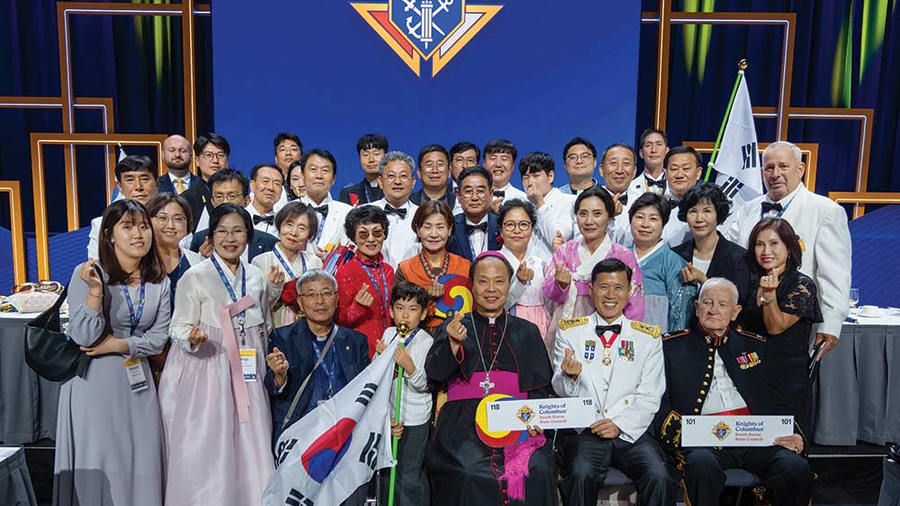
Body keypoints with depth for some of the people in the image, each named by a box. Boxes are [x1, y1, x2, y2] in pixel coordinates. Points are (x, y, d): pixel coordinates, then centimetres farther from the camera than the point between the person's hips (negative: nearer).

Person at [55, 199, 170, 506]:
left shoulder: (160, 282, 3)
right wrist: (96, 289, -26)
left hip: (136, 382, 4)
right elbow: (84, 337, -17)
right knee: (96, 464, 5)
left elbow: (158, 338, 0)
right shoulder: (87, 274, -10)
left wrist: (117, 345, -13)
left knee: (139, 463, 9)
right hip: (93, 381, -4)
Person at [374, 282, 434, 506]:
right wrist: (380, 355, -9)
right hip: (389, 415, 6)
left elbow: (424, 385, -18)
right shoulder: (389, 333, 4)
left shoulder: (426, 341, -13)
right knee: (387, 472, 20)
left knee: (410, 476, 3)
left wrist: (409, 366, -35)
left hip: (414, 419, -6)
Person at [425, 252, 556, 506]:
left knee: (539, 471, -26)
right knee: (473, 476, -29)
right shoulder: (452, 327, 16)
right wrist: (454, 343, -17)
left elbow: (541, 387, 14)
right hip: (464, 421, -1)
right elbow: (434, 373, 1)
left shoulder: (527, 331, 20)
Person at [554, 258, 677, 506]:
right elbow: (561, 390, 6)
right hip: (583, 430, -1)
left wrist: (620, 425, -9)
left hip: (631, 431, 1)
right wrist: (570, 376, -18)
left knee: (660, 478, -25)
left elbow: (650, 397, 7)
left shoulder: (648, 337, 11)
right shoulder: (569, 331, 10)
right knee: (582, 475, -30)